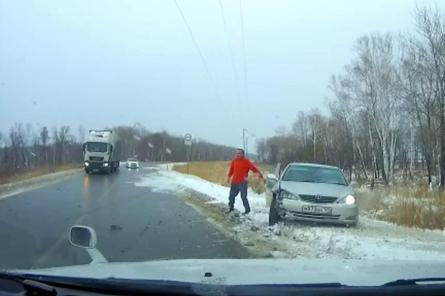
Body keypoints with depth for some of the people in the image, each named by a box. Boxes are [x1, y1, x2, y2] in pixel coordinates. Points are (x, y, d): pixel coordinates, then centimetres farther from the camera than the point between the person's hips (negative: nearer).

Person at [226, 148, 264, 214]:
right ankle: (231, 208, 32)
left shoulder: (246, 161, -11)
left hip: (242, 182, -5)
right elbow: (231, 169, 19)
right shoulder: (234, 161, 5)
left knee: (243, 197, -6)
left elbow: (254, 168, -14)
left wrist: (260, 175, -20)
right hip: (234, 182, 6)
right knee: (231, 195, 14)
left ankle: (247, 209, 9)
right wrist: (229, 176, 24)